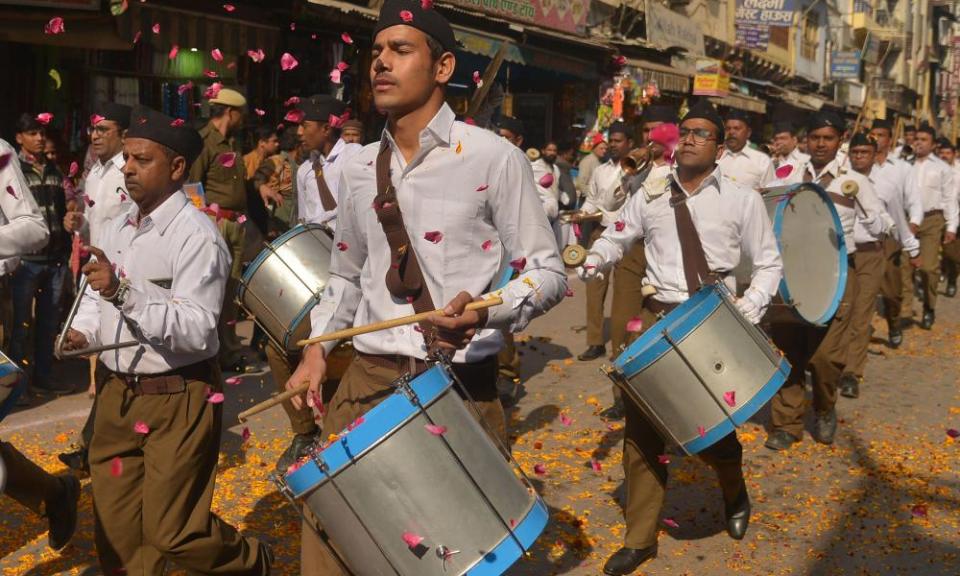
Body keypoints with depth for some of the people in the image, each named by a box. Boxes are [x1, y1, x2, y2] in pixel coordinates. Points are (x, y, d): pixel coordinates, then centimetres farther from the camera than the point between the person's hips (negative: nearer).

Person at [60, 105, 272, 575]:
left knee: (170, 532, -1)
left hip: (178, 399, -7)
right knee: (115, 531, 12)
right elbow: (97, 295, 22)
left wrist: (124, 292, -34)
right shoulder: (118, 228, 9)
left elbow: (197, 331, -25)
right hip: (118, 394, 7)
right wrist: (82, 329, 1)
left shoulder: (197, 236, -16)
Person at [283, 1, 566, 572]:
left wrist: (486, 312, -25)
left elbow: (548, 271, -7)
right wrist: (316, 349, 7)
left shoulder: (492, 158, -8)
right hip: (368, 378, 4)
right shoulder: (359, 168, 9)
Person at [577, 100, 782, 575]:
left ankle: (735, 496, 38)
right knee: (641, 428, 1)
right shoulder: (649, 197, 7)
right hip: (657, 319, 2)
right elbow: (615, 238, 16)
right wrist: (594, 261, -6)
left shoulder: (742, 200, 1)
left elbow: (768, 264, 4)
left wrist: (749, 309, -12)